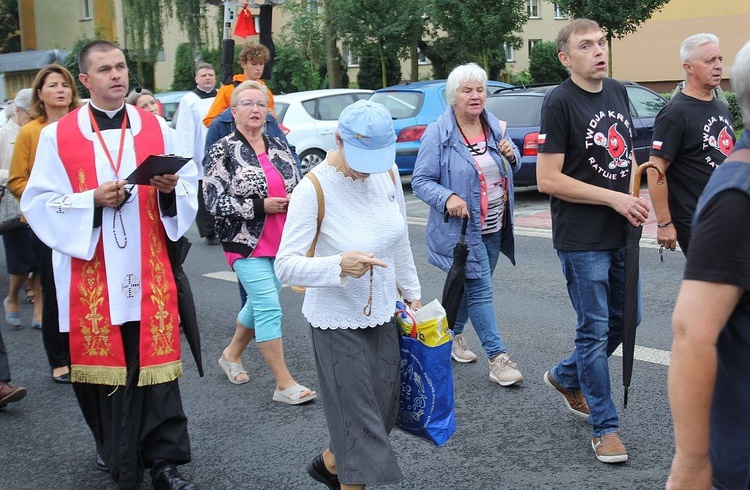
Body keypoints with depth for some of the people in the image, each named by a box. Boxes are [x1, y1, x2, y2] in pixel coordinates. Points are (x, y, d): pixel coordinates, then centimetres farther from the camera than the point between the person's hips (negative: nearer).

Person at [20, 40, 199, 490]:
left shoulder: (155, 127, 7)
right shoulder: (58, 135, 1)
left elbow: (191, 185, 10)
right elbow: (39, 202, -1)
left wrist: (171, 188, -13)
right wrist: (93, 200, -15)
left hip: (149, 270, 1)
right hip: (91, 272, 0)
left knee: (155, 361, -2)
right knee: (100, 360, 7)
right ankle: (115, 451, 27)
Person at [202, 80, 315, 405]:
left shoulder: (278, 148, 10)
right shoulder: (223, 151, -7)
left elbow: (297, 188, 20)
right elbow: (213, 200, -14)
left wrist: (292, 202, -4)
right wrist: (260, 206, -19)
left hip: (280, 242, 6)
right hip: (246, 244, -6)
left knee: (258, 303, 16)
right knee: (269, 308, -10)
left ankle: (232, 354, 40)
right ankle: (284, 384, -3)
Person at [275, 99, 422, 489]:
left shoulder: (387, 174, -2)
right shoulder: (314, 189, -21)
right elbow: (285, 266, -23)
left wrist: (412, 293, 18)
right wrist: (339, 266, -39)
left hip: (383, 313, 7)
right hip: (338, 322, -6)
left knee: (383, 412, 16)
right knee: (357, 417, 0)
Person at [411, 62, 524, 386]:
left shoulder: (496, 128, 6)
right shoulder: (438, 134, -12)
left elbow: (511, 170, 18)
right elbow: (420, 181, -11)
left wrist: (512, 155, -5)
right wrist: (447, 198, -27)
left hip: (494, 227, 7)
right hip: (462, 228, -6)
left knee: (470, 286, 18)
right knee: (480, 290, -7)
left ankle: (453, 336, 38)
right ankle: (497, 359, -3)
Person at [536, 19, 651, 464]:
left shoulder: (618, 92, 9)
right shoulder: (560, 102, -12)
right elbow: (548, 180, -16)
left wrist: (637, 195, 1)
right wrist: (614, 198, -16)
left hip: (620, 235, 7)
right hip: (582, 240, -7)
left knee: (623, 321, 17)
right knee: (595, 330, 1)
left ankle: (566, 378, 39)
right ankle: (605, 427, 13)